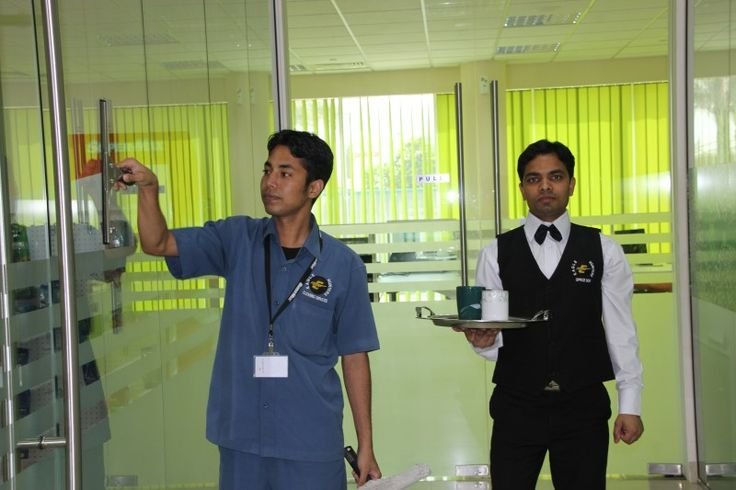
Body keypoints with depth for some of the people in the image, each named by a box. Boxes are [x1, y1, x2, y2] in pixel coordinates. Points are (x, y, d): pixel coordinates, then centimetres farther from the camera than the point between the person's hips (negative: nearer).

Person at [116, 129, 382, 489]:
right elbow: (157, 244, -4)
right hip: (241, 439, 2)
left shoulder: (343, 265, -4)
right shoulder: (237, 239, 1)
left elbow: (355, 356, -1)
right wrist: (148, 188, -23)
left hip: (312, 446, -1)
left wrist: (366, 445, 1)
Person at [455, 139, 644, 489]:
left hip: (583, 408, 0)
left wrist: (630, 404, 0)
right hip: (516, 408, 0)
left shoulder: (603, 251, 2)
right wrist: (482, 340, -22)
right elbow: (486, 329, 1)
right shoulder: (495, 254, 1)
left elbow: (620, 330, 2)